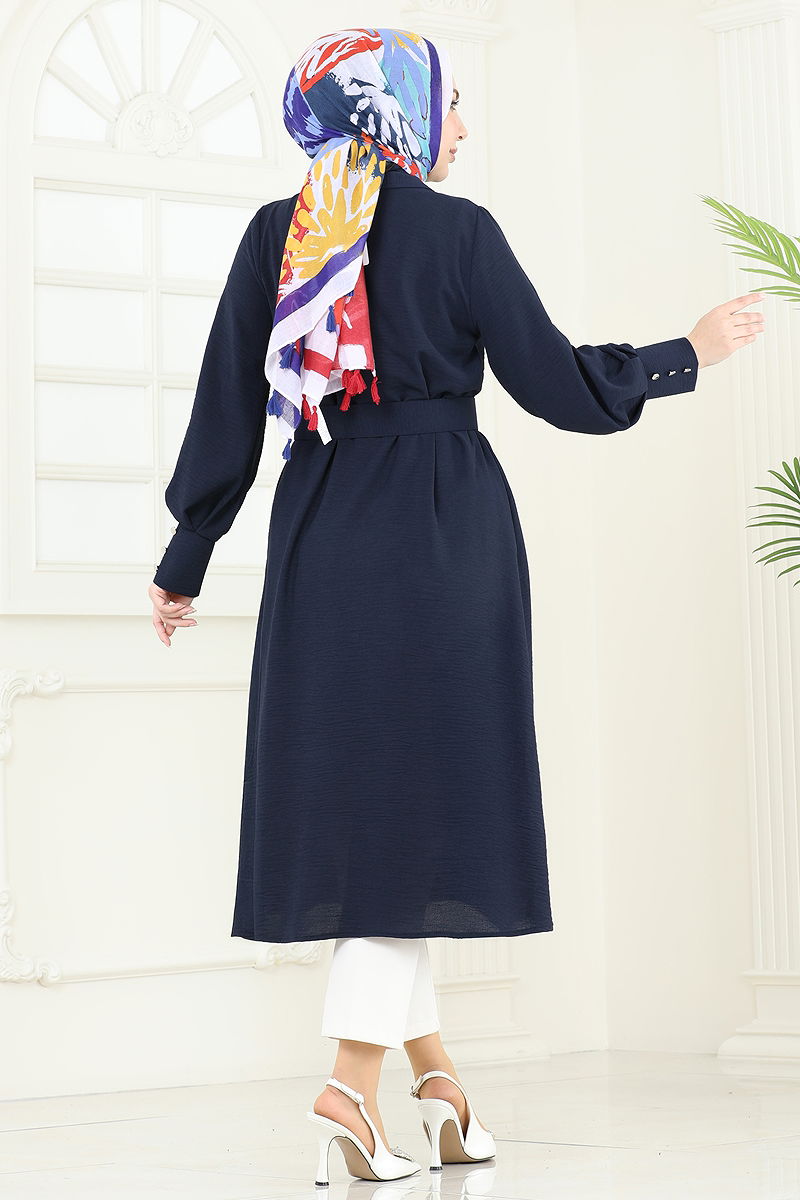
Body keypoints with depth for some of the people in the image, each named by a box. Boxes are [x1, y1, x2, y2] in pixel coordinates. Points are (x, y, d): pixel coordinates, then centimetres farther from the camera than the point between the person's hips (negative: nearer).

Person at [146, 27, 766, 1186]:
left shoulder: (275, 235, 4)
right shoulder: (457, 231, -7)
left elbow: (227, 409, 5)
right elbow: (559, 384, -4)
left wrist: (188, 558, 14)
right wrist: (689, 353, 11)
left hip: (321, 543, 5)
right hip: (444, 536, -4)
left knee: (359, 787, 10)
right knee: (423, 786, -1)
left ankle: (432, 1067, 17)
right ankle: (353, 1080, -10)